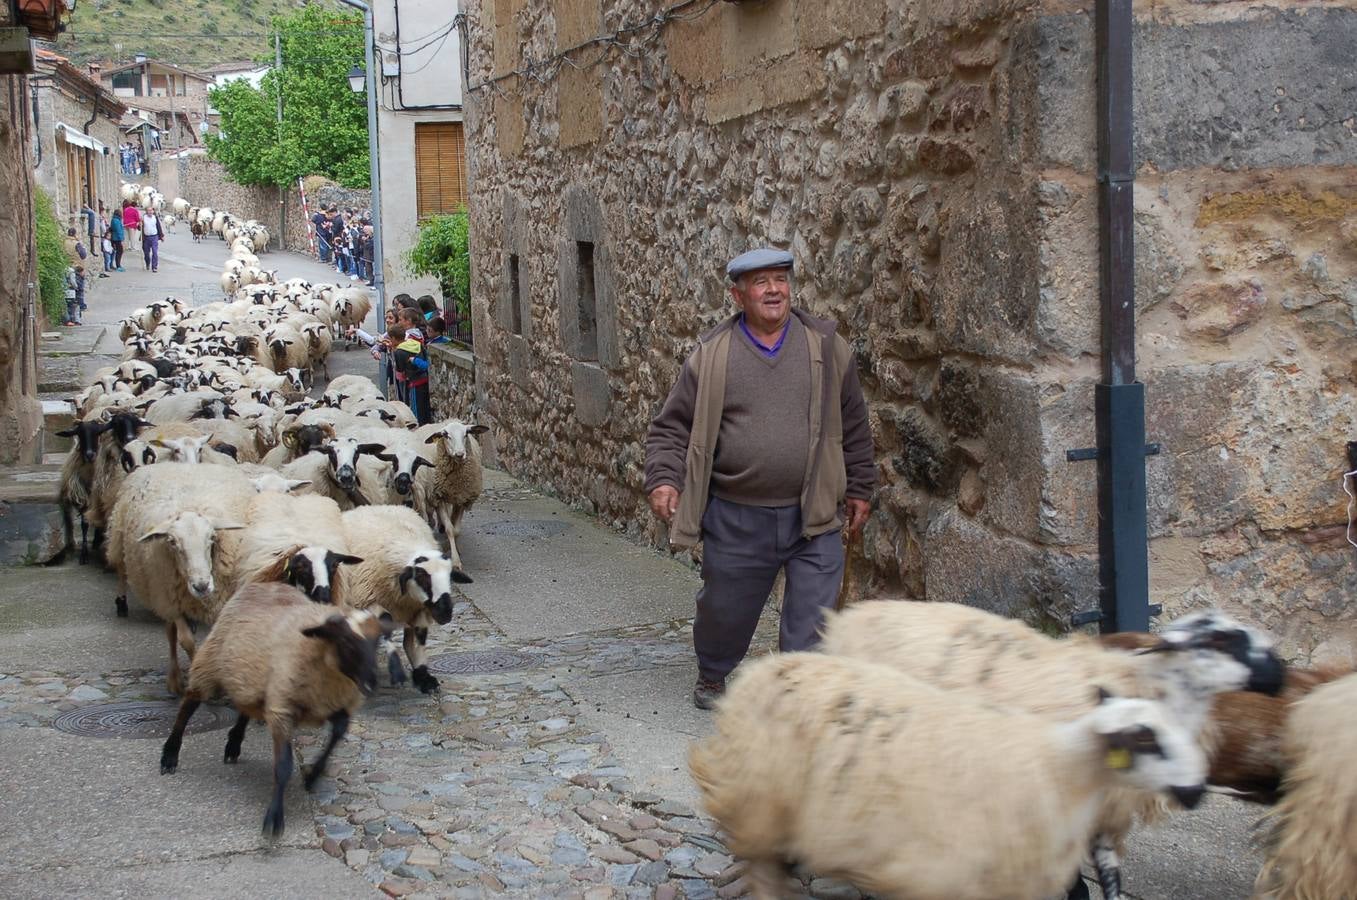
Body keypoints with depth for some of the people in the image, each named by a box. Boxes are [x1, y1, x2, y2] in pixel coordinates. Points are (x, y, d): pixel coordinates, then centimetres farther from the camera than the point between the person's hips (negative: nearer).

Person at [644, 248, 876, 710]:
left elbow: (854, 424, 11)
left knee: (813, 614, -4)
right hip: (736, 516, 0)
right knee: (725, 607, 16)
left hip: (811, 515, 0)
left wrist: (859, 489, 12)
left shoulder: (826, 346, 2)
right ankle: (712, 675, 43)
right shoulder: (711, 355, -3)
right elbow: (672, 425, 3)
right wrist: (663, 478, -12)